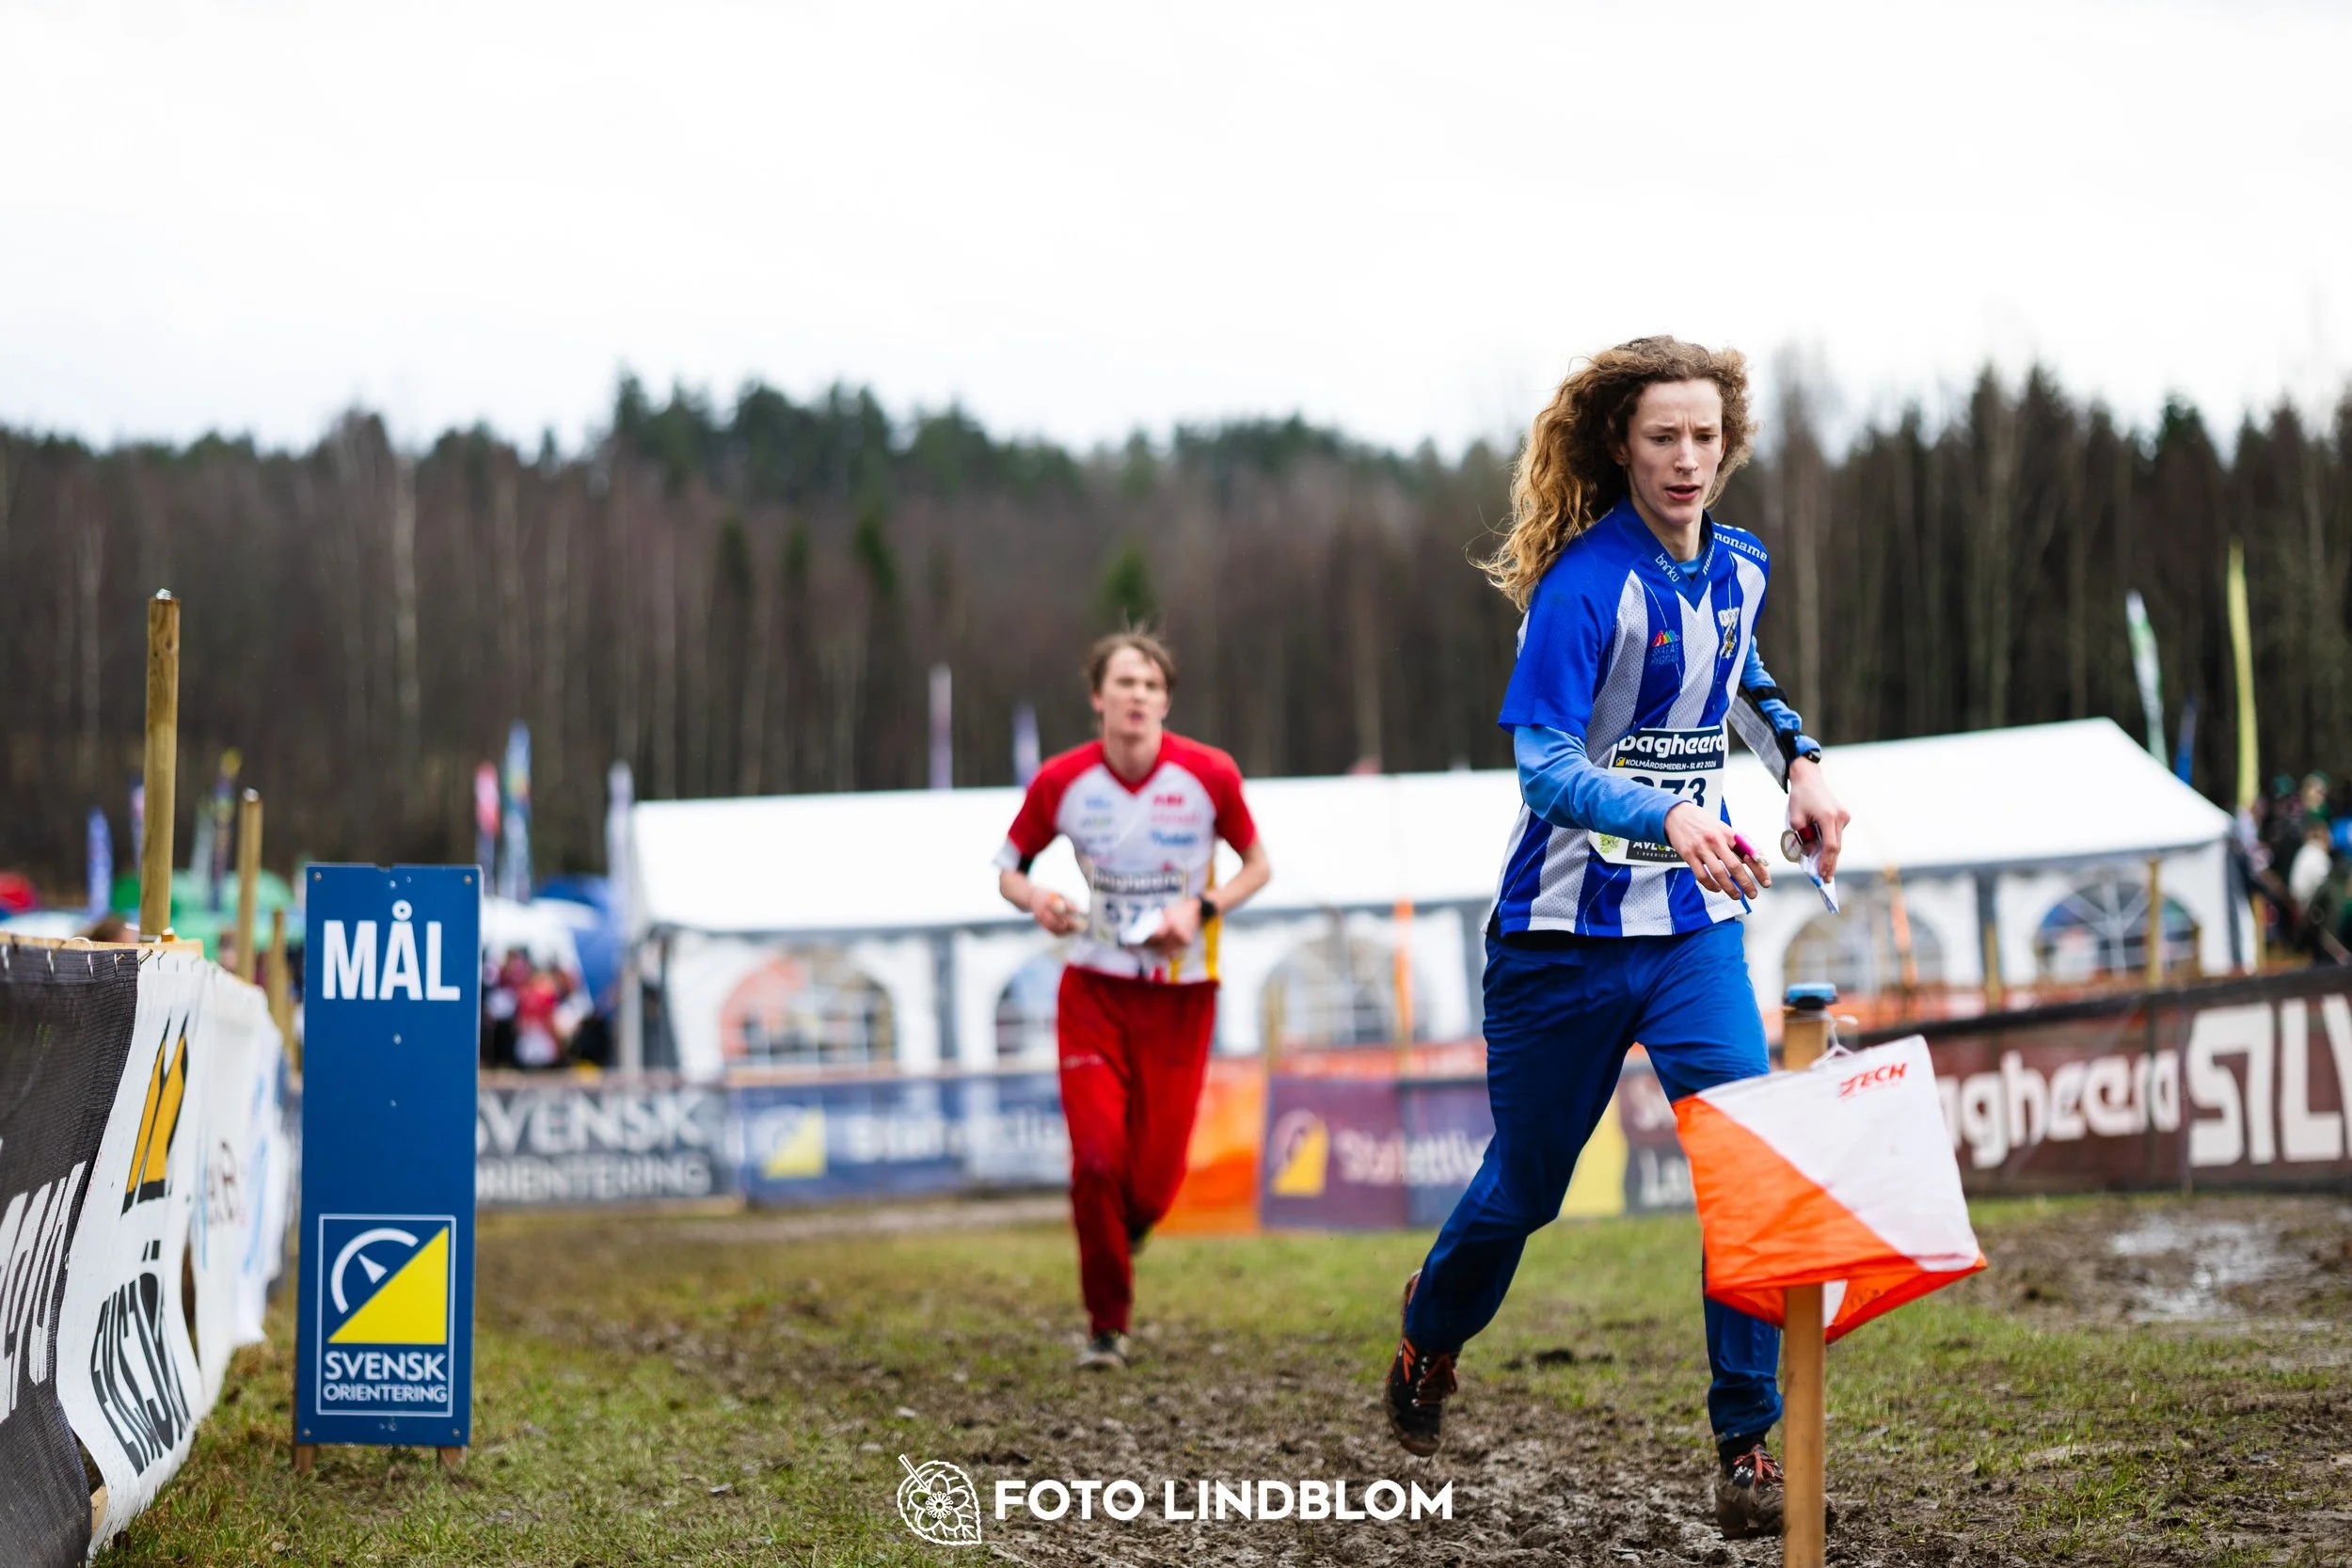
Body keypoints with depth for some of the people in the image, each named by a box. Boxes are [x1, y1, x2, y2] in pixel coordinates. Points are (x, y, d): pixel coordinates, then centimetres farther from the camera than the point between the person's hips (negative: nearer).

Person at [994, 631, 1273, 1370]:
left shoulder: (1209, 774, -8)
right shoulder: (1061, 782, -6)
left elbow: (1258, 865, 5)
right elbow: (1009, 870, 8)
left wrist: (1201, 909, -13)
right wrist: (1038, 901, -15)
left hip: (1181, 996, 0)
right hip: (1094, 990, 0)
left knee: (1154, 1180, -2)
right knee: (1096, 1158, -12)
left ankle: (1118, 1239, 36)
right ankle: (1107, 1325, 7)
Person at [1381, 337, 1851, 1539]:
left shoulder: (1737, 568, 3)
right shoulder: (1583, 584, -17)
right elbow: (1545, 767, -26)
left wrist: (1795, 761, 10)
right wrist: (1673, 821, -42)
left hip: (1695, 927, 4)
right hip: (1565, 933, -4)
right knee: (1525, 1184, 12)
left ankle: (1747, 1444, -6)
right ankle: (1429, 1340, 43)